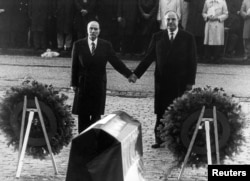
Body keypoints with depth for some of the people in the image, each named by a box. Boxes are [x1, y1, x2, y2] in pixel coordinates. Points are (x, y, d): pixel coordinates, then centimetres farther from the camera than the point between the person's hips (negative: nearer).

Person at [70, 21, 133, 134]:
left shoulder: (106, 45, 2)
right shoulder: (78, 45, 1)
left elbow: (116, 62, 1)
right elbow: (74, 66, 3)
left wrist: (129, 74, -8)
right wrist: (74, 83, 0)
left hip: (99, 86, 0)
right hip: (83, 85, 0)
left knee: (96, 115, 1)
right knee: (83, 115, 2)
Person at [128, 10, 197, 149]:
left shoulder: (188, 38, 0)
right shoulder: (157, 37, 6)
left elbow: (192, 61, 0)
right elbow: (148, 57, 5)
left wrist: (190, 81, -6)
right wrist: (136, 74, -4)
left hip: (180, 82, -2)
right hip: (162, 81, 2)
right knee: (161, 112, 3)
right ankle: (159, 139, 10)